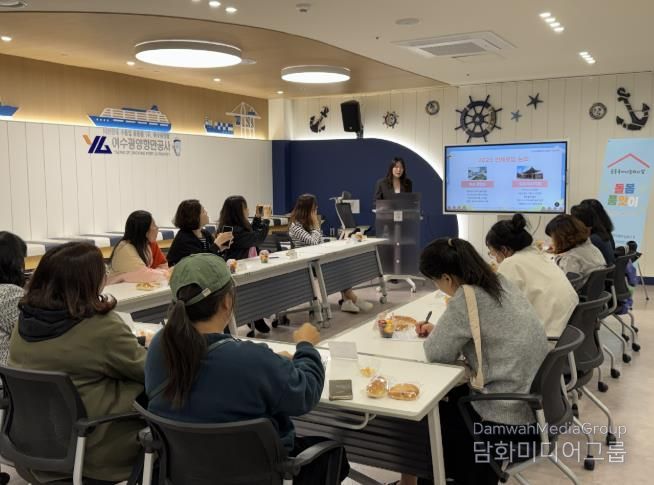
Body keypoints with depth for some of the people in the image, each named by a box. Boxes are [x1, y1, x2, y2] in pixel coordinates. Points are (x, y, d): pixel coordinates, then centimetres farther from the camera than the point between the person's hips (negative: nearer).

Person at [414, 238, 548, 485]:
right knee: (452, 397, 24)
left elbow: (437, 353, -15)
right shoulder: (498, 281, 3)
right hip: (536, 401, 8)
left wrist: (434, 336, 5)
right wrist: (439, 329, 12)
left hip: (515, 418, -8)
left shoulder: (466, 299, -23)